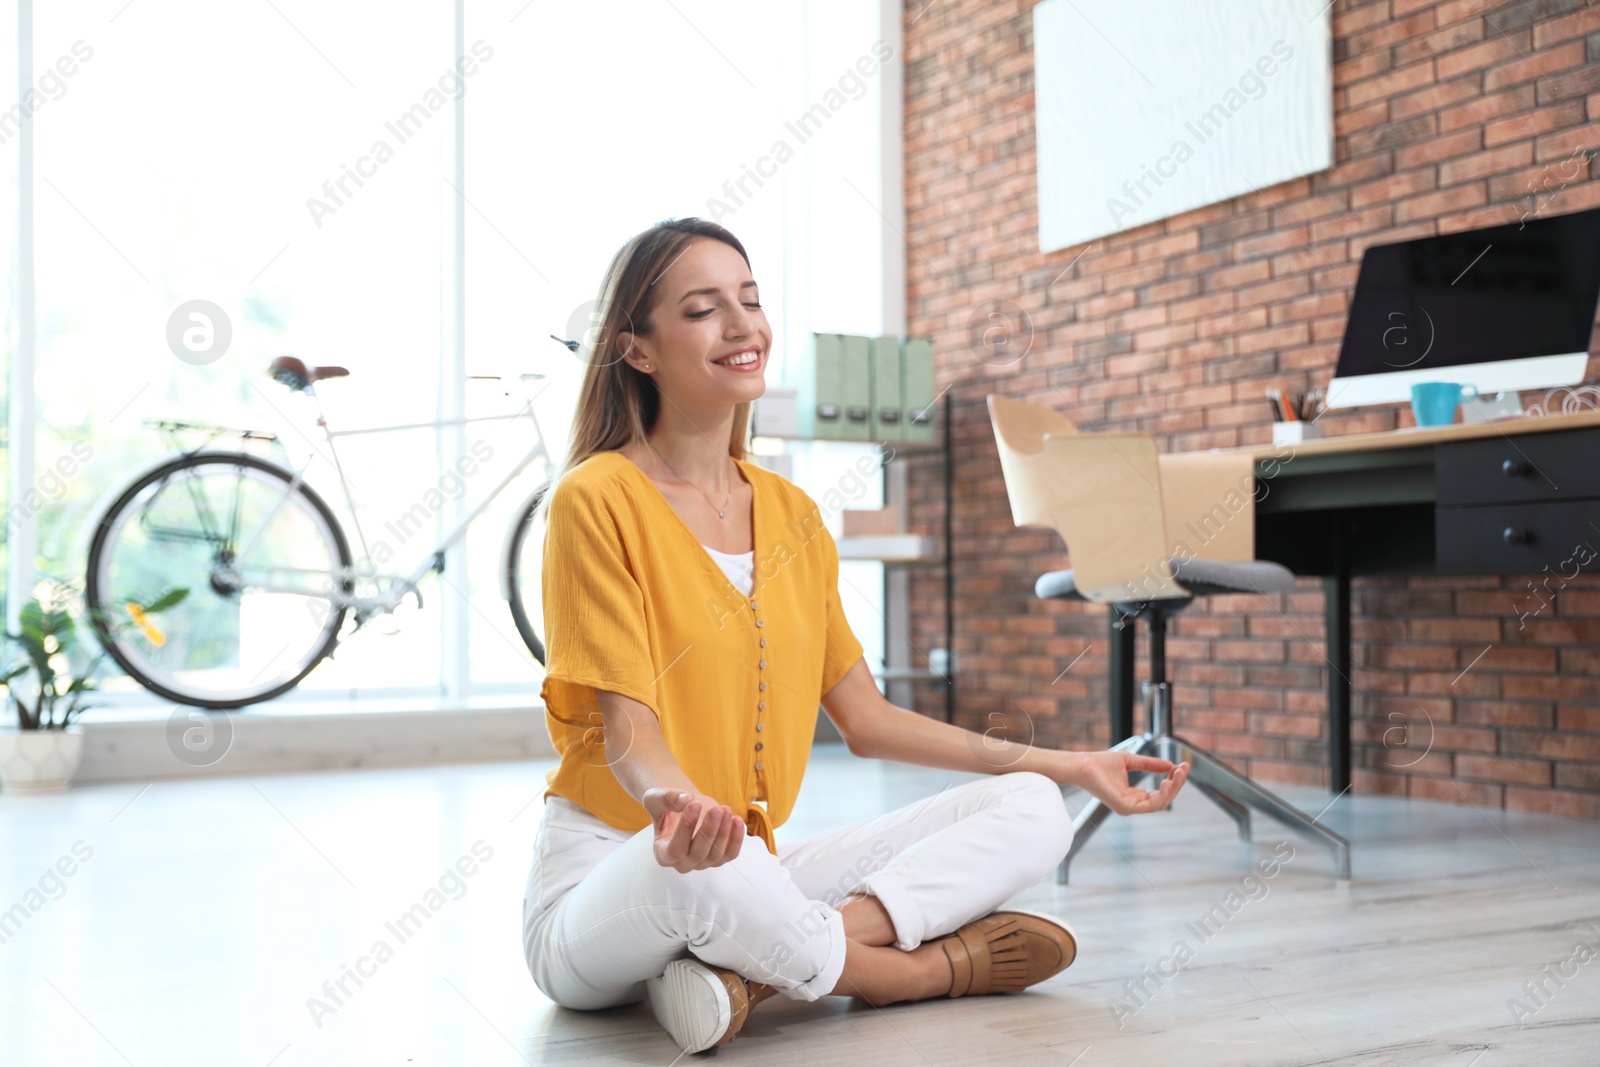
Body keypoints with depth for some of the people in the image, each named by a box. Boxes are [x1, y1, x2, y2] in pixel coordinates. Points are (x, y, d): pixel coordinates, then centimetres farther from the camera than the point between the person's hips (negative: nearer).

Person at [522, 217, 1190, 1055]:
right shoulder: (597, 500, -9)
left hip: (756, 872, 7)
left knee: (1030, 811, -8)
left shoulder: (792, 513, 11)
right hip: (604, 878, -6)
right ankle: (920, 969, -13)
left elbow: (866, 720, 12)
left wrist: (1068, 766, 8)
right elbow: (627, 726, -16)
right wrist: (673, 805, -41)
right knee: (704, 866, -42)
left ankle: (747, 971, -25)